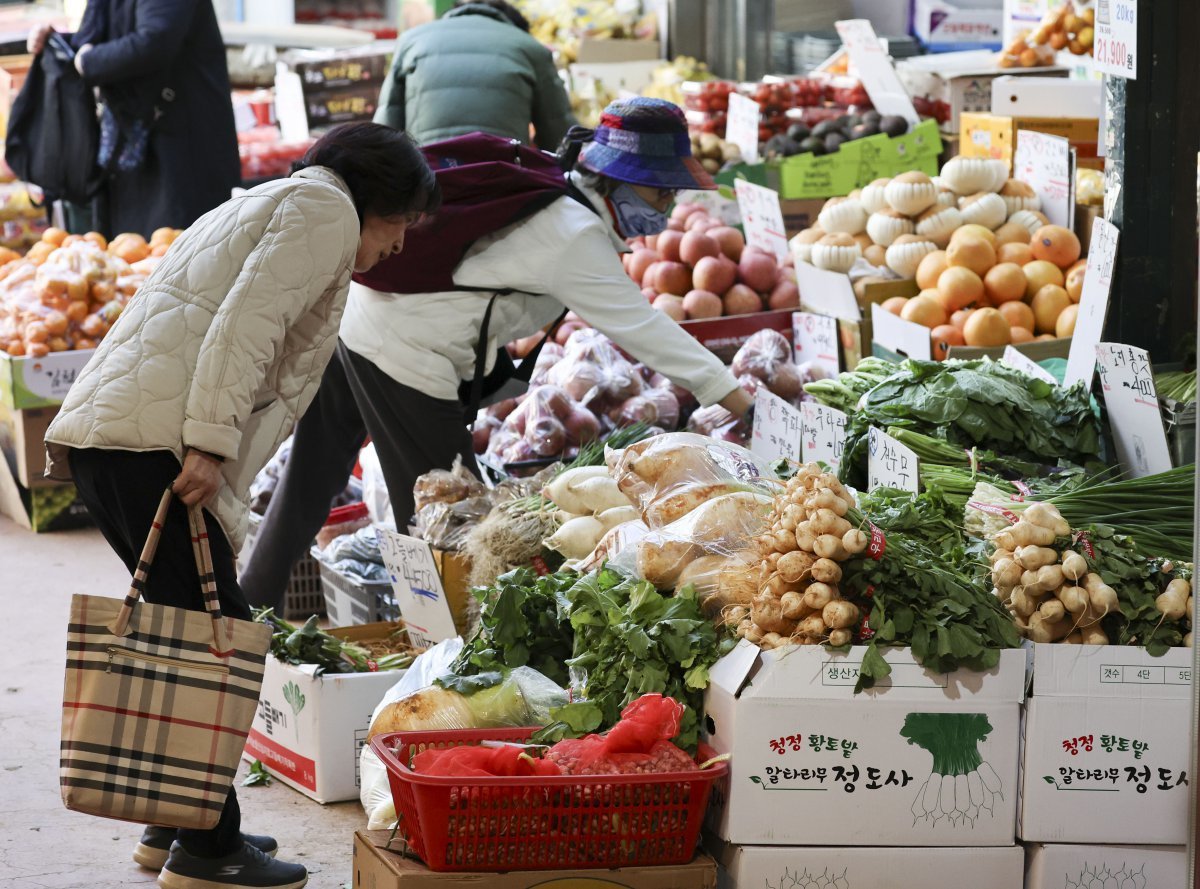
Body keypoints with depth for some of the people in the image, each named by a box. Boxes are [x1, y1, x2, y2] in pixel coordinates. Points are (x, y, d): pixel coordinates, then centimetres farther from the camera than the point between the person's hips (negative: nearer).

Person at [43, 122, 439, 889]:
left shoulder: (267, 207, 33)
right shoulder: (326, 208, 4)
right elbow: (246, 322, -13)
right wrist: (210, 445, -19)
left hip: (97, 434, 10)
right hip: (151, 439, -10)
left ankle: (174, 827, 25)